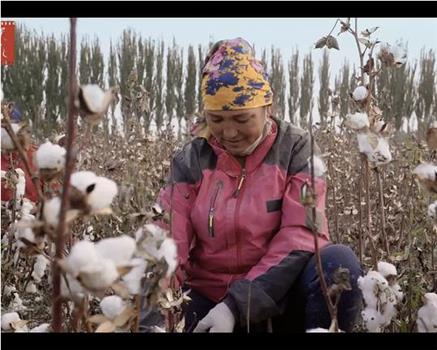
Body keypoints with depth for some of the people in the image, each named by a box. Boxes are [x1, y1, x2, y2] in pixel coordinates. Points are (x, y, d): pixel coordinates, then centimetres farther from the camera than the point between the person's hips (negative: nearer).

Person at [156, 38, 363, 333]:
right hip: (211, 298, 1)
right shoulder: (192, 159, 0)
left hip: (282, 294, -1)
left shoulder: (295, 147, -6)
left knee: (339, 262, -31)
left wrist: (236, 306, -26)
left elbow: (301, 236, -16)